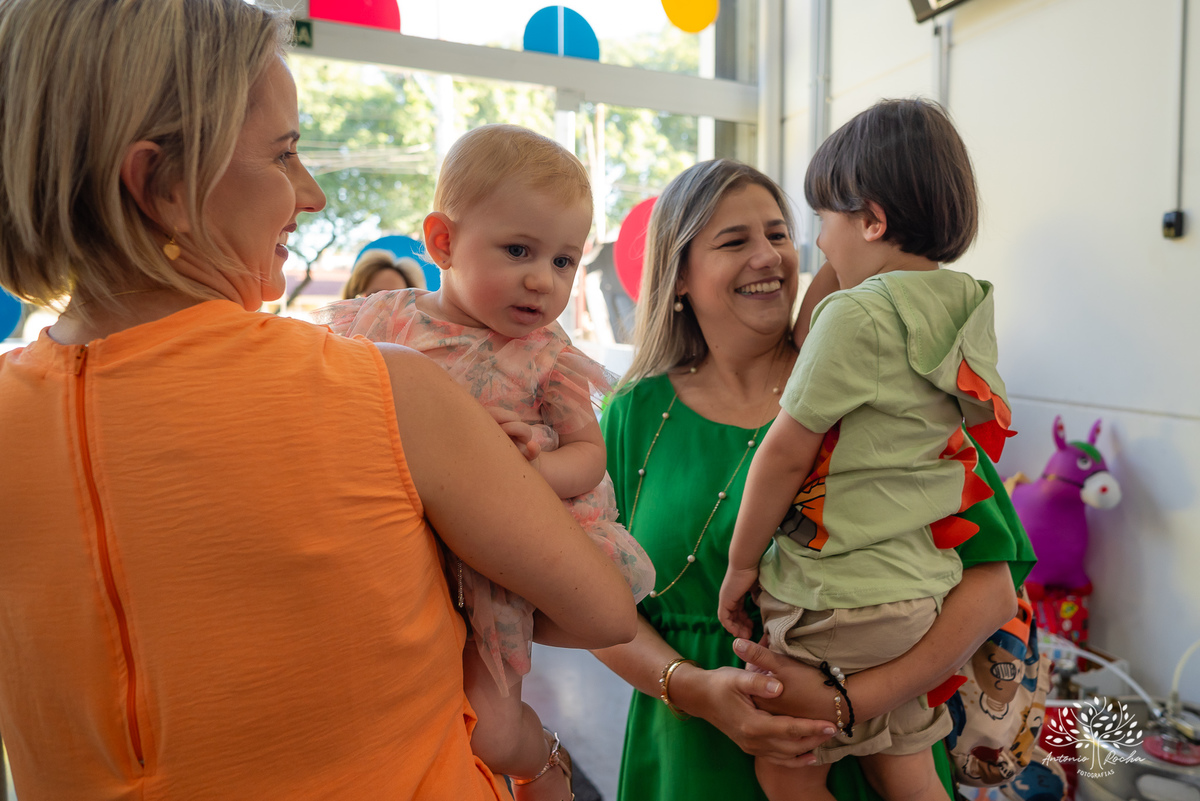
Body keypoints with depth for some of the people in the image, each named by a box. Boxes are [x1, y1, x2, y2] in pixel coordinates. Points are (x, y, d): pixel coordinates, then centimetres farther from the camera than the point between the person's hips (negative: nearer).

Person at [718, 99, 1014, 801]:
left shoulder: (858, 314, -18)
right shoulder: (968, 313, 6)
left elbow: (786, 453, -15)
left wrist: (741, 562, -4)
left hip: (837, 598, -8)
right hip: (925, 586, 8)